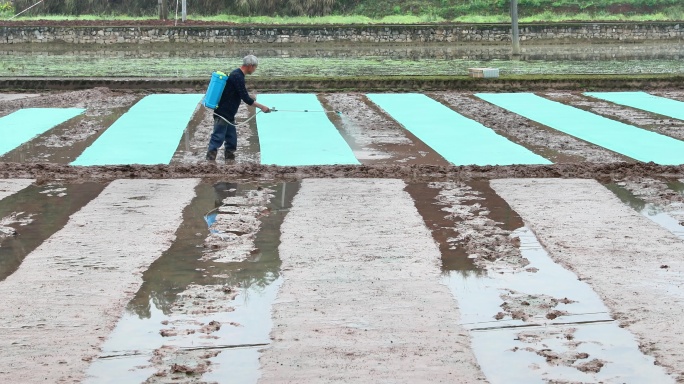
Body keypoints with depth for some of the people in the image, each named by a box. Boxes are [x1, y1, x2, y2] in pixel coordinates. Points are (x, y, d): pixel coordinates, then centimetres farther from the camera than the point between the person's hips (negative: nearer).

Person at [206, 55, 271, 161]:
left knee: (231, 138, 14)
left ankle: (229, 156, 21)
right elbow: (245, 98, -21)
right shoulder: (238, 77, -19)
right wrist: (261, 107, -17)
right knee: (218, 137, -8)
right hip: (223, 113, -10)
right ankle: (210, 158, -7)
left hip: (228, 114, 10)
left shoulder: (237, 73, 12)